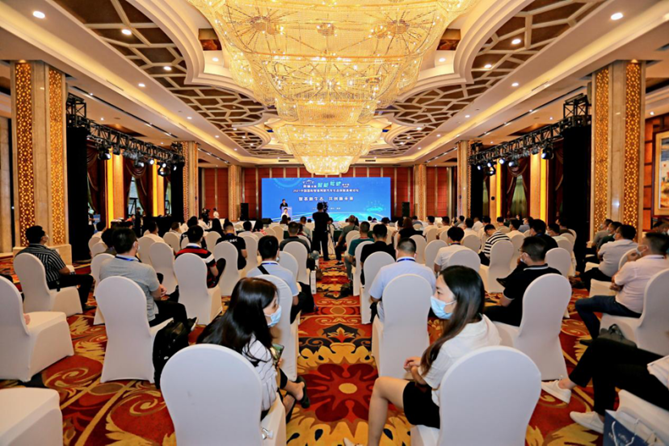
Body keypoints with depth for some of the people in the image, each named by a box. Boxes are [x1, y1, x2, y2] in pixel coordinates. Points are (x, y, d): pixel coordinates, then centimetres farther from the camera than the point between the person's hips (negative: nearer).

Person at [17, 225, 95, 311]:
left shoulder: (20, 254, -7)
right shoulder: (49, 253, -28)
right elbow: (65, 271, -18)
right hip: (53, 284, -8)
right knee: (88, 278, -2)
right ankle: (81, 305, 11)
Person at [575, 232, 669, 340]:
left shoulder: (633, 265, -27)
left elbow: (614, 281, -6)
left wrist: (629, 262, 0)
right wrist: (619, 284, -4)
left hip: (627, 309, -8)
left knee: (580, 304, 2)